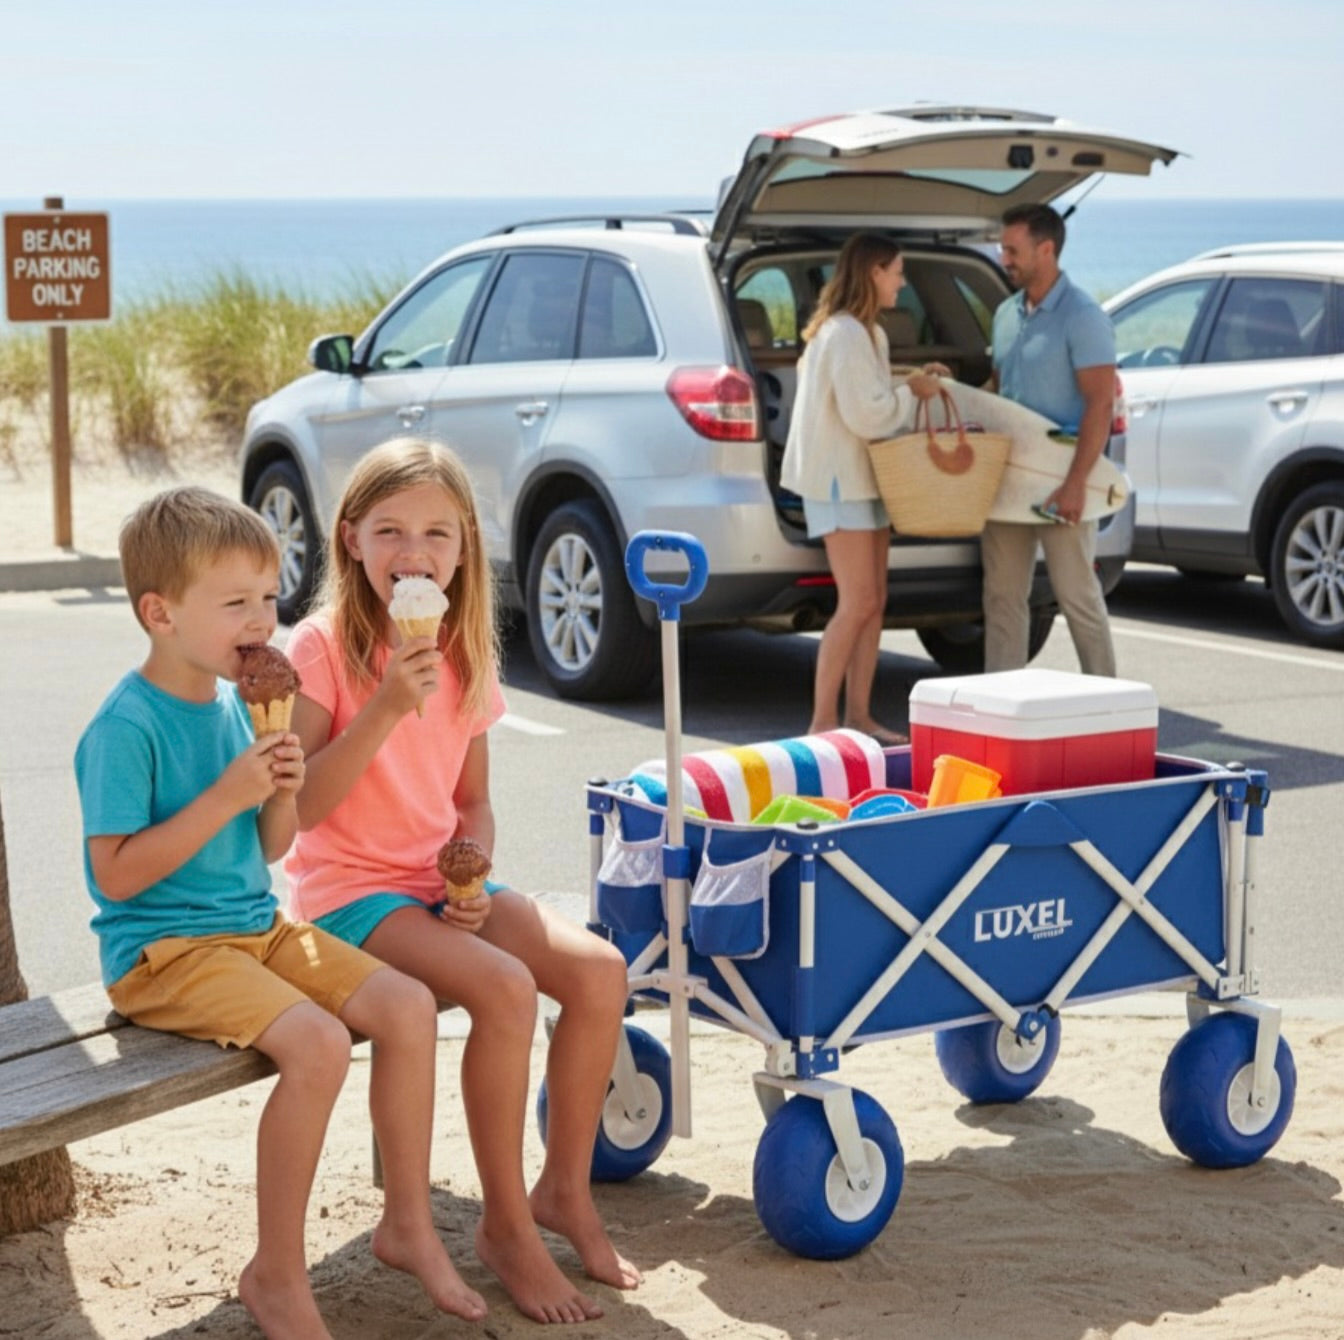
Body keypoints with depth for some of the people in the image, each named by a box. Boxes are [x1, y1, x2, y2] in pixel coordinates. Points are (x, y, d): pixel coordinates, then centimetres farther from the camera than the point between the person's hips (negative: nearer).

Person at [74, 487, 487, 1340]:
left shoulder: (233, 702, 8)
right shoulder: (127, 726, -16)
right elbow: (115, 874, -20)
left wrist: (282, 794, -7)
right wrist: (225, 796, -22)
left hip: (254, 925, 8)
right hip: (163, 950, -8)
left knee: (408, 1005, -7)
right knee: (317, 1044, -28)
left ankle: (409, 1223, 9)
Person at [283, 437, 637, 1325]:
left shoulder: (465, 655, 7)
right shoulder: (324, 646, -12)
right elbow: (303, 808, -19)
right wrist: (388, 705, -27)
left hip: (445, 884, 6)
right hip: (351, 889, -6)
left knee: (600, 970, -13)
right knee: (506, 988, -28)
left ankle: (565, 1189, 5)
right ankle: (507, 1225, -11)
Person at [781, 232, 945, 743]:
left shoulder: (867, 332, 17)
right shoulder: (844, 334, -16)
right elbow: (866, 415, -21)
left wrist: (913, 384, 7)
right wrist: (912, 391, -7)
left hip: (864, 478, 10)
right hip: (838, 479, -10)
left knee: (874, 602, 8)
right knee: (858, 603, -12)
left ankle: (858, 715, 12)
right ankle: (823, 721, -8)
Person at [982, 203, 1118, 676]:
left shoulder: (1082, 317, -12)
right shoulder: (1006, 313, 12)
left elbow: (1101, 404, -17)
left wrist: (1075, 483, -23)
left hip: (1057, 480, -7)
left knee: (1076, 593, 0)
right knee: (1002, 594, 7)